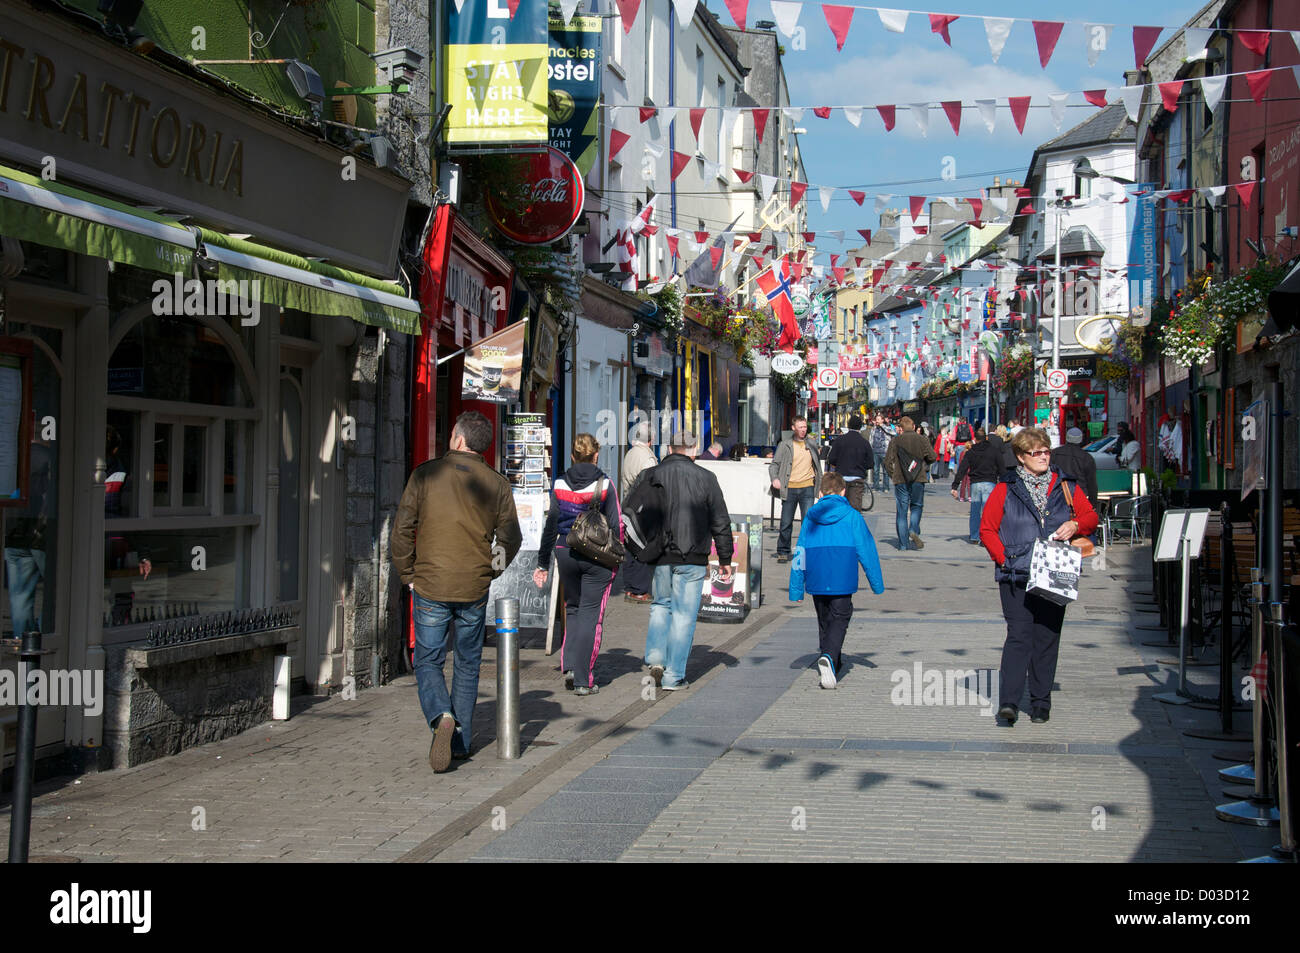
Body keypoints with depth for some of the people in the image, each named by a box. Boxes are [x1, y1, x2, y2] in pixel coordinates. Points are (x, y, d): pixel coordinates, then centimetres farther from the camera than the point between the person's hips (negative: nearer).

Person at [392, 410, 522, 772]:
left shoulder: (426, 474, -5)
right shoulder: (497, 484, 1)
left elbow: (402, 529, -6)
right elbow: (511, 539, 3)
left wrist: (408, 575, 5)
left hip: (431, 587, -2)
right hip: (475, 591, 2)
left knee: (428, 661, 7)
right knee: (468, 664, 14)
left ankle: (441, 717, -18)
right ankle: (460, 741, 15)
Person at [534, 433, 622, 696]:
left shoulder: (559, 485, 0)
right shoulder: (605, 485, -7)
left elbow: (550, 526, 4)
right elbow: (616, 525, -6)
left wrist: (543, 563, 10)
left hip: (565, 553, 3)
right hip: (598, 556, -3)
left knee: (572, 609, 21)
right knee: (590, 614, 3)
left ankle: (569, 665, 6)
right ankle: (584, 680, 1)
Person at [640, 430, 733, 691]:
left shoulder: (649, 476, 3)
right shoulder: (705, 478, -1)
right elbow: (720, 522, 1)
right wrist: (725, 559, 9)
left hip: (658, 557, 2)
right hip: (692, 559, -2)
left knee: (661, 605, 22)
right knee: (684, 613, 3)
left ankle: (655, 657, 6)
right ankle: (673, 676, 3)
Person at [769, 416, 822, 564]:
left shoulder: (812, 445, 13)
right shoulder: (785, 445, 4)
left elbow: (818, 466, 22)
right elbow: (774, 464, 4)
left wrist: (820, 487, 20)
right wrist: (774, 478, -15)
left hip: (807, 488, 1)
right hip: (790, 489, -1)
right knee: (786, 523, 3)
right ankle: (783, 552, 15)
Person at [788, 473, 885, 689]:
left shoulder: (811, 517, 8)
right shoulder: (852, 517, 0)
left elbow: (800, 554, 9)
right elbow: (867, 550, 2)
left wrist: (796, 590, 13)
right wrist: (877, 584, 9)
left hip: (816, 580, 3)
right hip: (842, 580, -3)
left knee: (824, 620, 18)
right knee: (840, 619, -1)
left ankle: (832, 665, 26)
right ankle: (829, 657, -26)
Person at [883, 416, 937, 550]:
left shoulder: (895, 441, 1)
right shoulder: (922, 440, 2)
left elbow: (888, 461, -3)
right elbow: (932, 457, -1)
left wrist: (892, 475, 11)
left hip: (900, 479, 0)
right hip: (918, 479, 0)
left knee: (902, 510, 5)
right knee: (916, 506, 16)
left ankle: (903, 543, 4)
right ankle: (914, 530, -10)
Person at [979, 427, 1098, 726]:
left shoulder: (1065, 486, 10)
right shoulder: (1006, 489, 3)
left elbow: (1090, 516, 15)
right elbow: (987, 529, 3)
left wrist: (1075, 525, -7)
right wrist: (1004, 558, -9)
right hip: (1016, 577, -3)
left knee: (1047, 638, 5)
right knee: (1019, 636, -11)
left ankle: (1041, 701, 14)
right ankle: (1008, 701, -13)